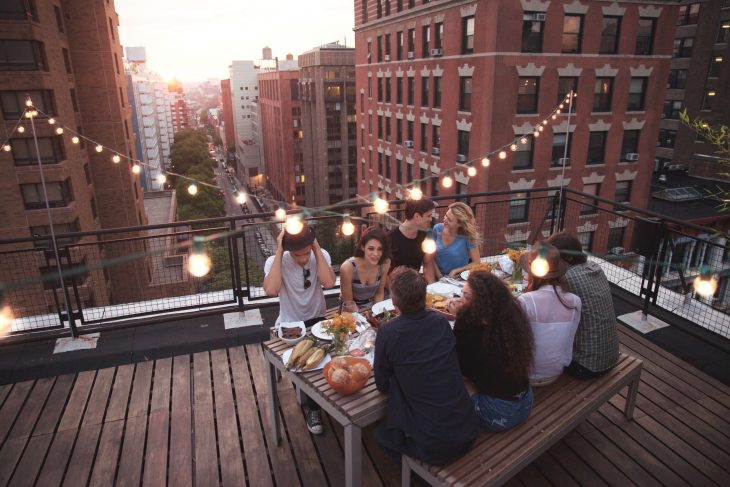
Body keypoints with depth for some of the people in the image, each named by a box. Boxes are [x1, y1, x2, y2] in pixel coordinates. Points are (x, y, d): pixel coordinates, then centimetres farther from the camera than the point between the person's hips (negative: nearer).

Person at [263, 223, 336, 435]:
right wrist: (279, 252, -28)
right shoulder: (275, 261, -14)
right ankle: (312, 405, 4)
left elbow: (328, 282, -26)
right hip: (289, 325, -2)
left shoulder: (321, 255, -7)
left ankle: (311, 404, 6)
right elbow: (271, 290, -34)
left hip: (317, 320, 2)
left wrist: (316, 248, -22)